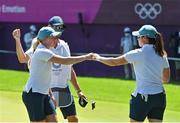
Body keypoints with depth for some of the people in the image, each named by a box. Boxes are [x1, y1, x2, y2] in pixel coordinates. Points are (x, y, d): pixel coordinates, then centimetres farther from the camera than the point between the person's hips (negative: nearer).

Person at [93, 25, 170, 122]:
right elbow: (166, 79, 13)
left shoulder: (138, 53, -10)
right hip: (160, 96, 5)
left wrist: (98, 58, 15)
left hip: (143, 97, -5)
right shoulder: (162, 55, 5)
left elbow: (114, 62, -2)